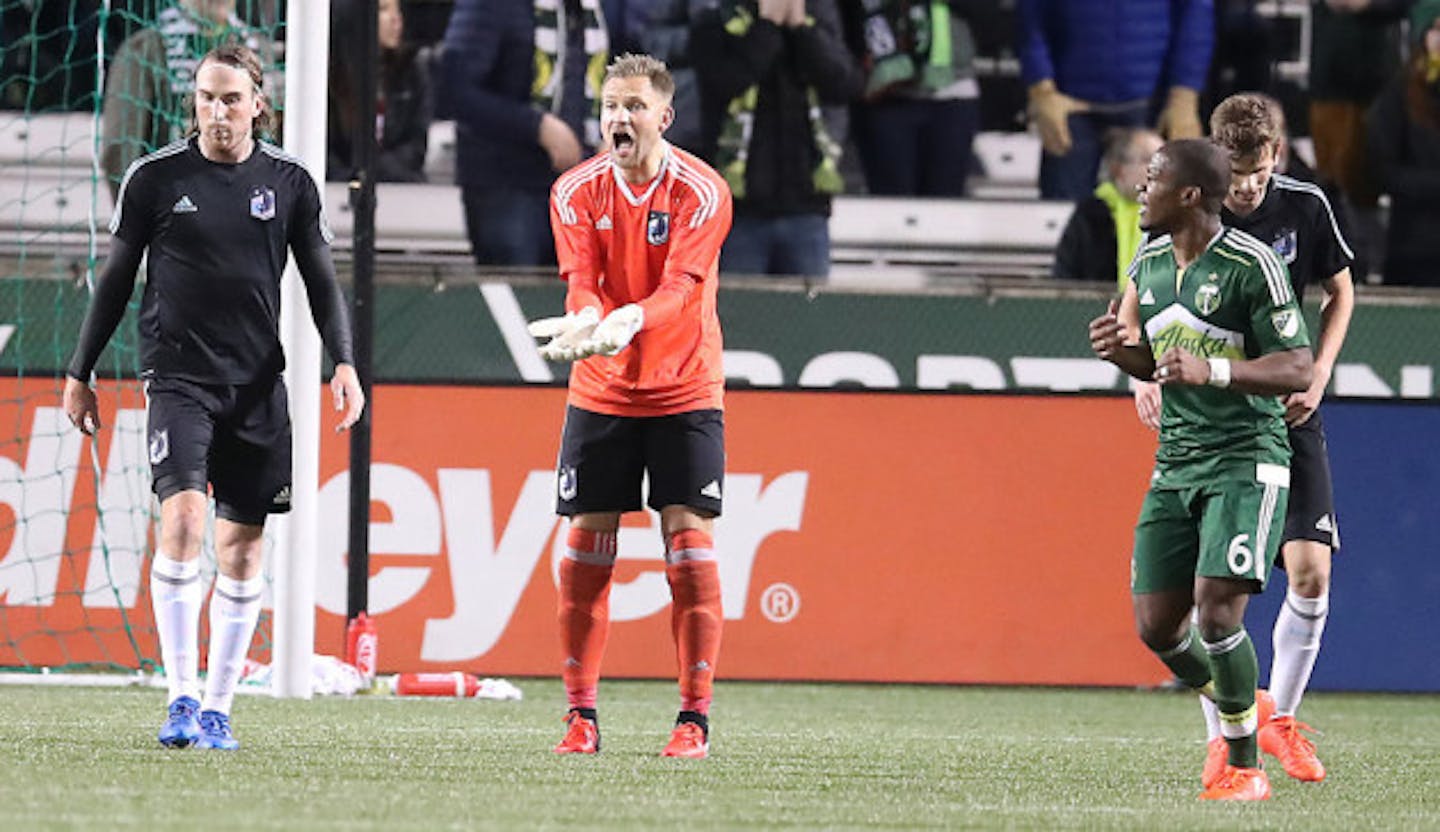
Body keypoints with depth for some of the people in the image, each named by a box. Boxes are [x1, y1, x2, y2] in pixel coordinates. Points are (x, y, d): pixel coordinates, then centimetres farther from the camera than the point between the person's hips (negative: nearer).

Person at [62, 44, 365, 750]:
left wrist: (343, 362, -3)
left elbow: (321, 281, 11)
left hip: (257, 384, 2)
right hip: (178, 375, -2)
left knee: (242, 545, 3)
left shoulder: (289, 183, 5)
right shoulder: (155, 178, 0)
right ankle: (181, 698, -15)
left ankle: (217, 709, 13)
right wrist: (80, 374, 10)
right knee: (182, 518, -20)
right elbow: (116, 280, 8)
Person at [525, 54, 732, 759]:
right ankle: (580, 714, 7)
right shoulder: (577, 192, -1)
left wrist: (628, 321, -41)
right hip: (600, 393, 2)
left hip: (685, 394, -2)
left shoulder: (700, 192, -10)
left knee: (690, 544, -7)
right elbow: (582, 283, -11)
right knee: (585, 545, -1)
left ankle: (694, 719, -3)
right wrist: (582, 323, -35)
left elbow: (678, 288, -21)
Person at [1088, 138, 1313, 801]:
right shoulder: (1149, 263, 9)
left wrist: (1210, 371, -28)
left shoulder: (1252, 265, -14)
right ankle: (1234, 720, 27)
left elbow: (1298, 370, -15)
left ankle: (1245, 765, -2)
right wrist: (1117, 348, -1)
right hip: (1176, 464, 7)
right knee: (1156, 625, 1)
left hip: (1247, 458, -7)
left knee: (1216, 613, -18)